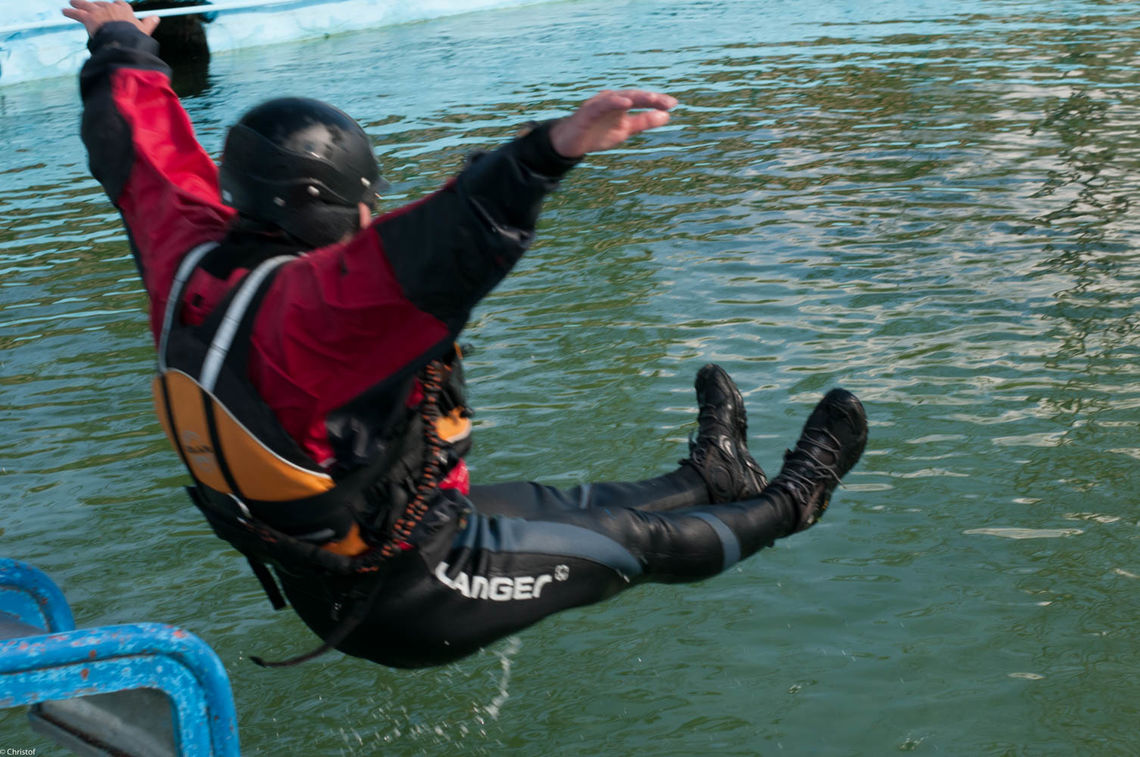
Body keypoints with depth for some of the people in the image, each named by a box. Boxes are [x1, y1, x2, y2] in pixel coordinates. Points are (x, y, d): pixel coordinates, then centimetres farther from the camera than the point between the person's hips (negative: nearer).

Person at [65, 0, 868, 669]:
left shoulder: (192, 266, -9)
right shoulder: (306, 304, -35)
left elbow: (143, 149, 8)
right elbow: (433, 248, -54)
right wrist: (551, 152, -65)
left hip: (321, 579, 8)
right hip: (410, 604, -8)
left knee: (577, 507, 25)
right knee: (634, 539, 11)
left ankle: (712, 479, 46)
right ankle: (787, 504, 32)